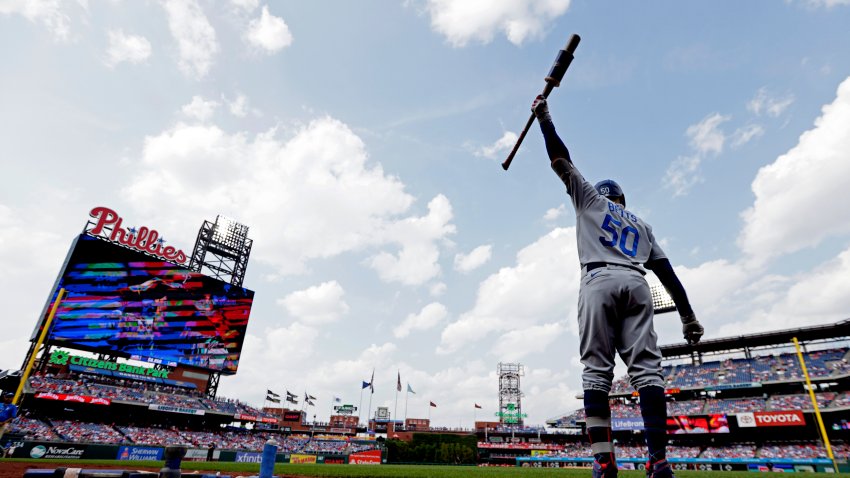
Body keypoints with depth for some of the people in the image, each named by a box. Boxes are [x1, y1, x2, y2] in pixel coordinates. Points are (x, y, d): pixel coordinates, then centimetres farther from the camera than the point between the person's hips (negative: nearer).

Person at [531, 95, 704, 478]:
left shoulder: (590, 198, 23)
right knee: (646, 368, -3)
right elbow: (667, 273, 22)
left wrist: (544, 117, 28)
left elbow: (561, 160, 20)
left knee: (596, 370, -8)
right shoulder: (642, 225, 31)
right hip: (636, 285, 4)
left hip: (600, 282, -3)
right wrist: (687, 316, 20)